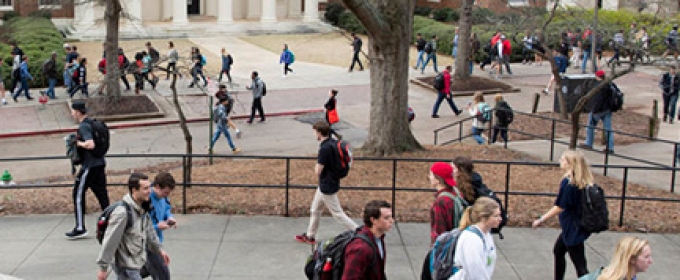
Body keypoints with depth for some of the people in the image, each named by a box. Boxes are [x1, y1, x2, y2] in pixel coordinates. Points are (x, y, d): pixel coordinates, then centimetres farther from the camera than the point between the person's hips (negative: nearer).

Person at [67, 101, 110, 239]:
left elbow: (90, 144, -28)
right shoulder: (93, 123, 14)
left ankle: (80, 228, 4)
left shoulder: (83, 127, -15)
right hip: (100, 163, 9)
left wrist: (78, 143, -12)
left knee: (78, 194, 1)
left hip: (89, 165, -9)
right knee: (102, 194, 10)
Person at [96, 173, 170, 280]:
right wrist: (103, 268, -19)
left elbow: (149, 231, 20)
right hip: (125, 266, -9)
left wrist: (159, 249, 28)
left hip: (135, 264, 9)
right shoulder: (122, 212, -25)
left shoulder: (142, 209, 3)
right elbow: (110, 242, -22)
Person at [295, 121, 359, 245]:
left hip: (327, 187, -10)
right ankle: (310, 236, 33)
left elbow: (318, 171, -23)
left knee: (338, 214, 0)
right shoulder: (333, 143, 2)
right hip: (324, 185, 10)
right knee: (314, 210, 21)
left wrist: (317, 164, -5)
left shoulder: (325, 148, -27)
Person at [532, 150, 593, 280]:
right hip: (574, 227, 9)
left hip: (573, 230, -9)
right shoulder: (585, 182, 0)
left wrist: (541, 220, -12)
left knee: (580, 265, -4)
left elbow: (560, 207, -20)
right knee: (558, 251, 27)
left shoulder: (567, 182, -22)